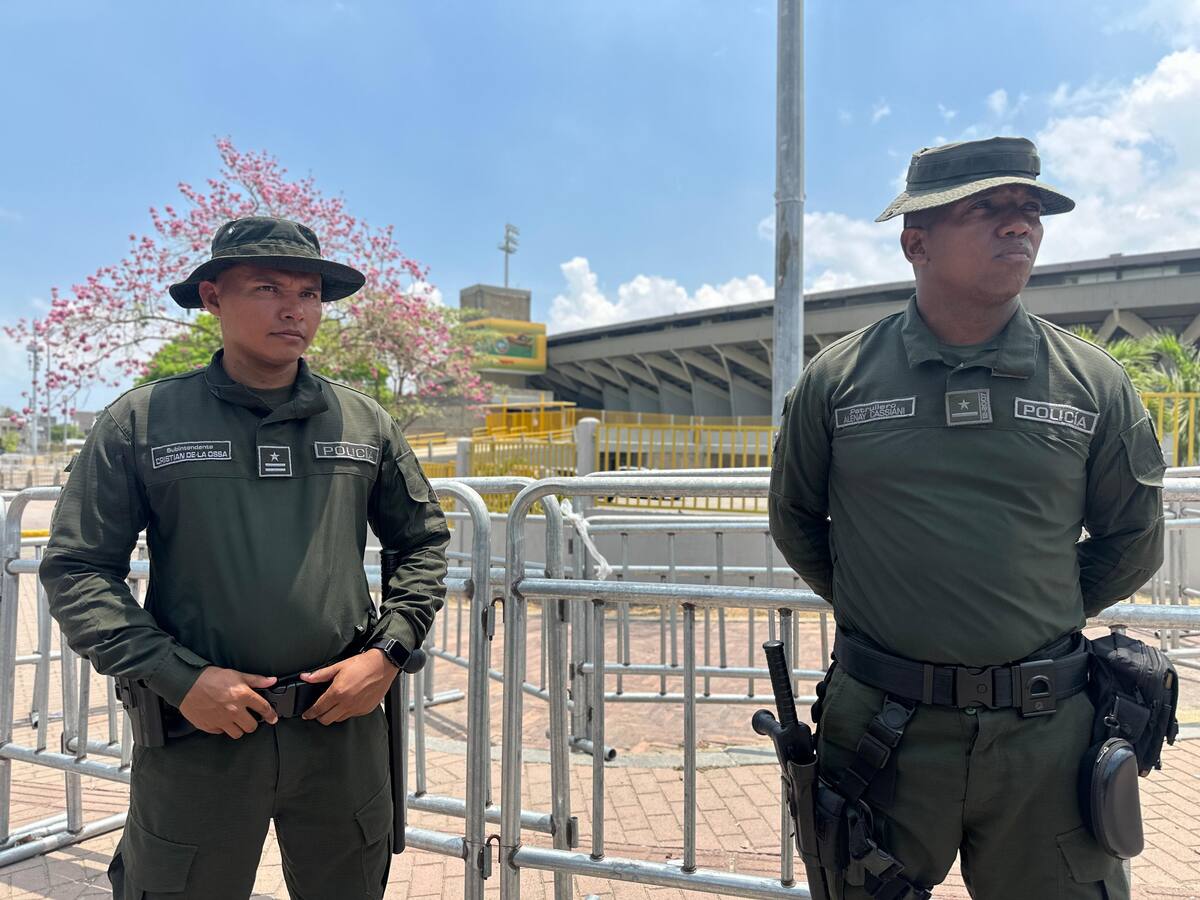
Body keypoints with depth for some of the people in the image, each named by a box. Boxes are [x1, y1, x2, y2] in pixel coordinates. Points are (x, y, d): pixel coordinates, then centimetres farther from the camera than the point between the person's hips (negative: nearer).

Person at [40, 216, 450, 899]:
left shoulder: (366, 424, 3)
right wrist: (179, 678, -12)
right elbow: (77, 568, -2)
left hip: (344, 724, 2)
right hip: (196, 736, -2)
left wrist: (389, 650, -3)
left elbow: (425, 540, 11)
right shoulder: (143, 420, -2)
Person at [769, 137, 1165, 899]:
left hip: (1046, 731, 1)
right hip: (883, 729, 0)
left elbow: (1133, 543, 11)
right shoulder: (837, 378, -2)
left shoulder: (1094, 383, 1)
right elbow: (796, 521, 10)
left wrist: (1041, 620, 11)